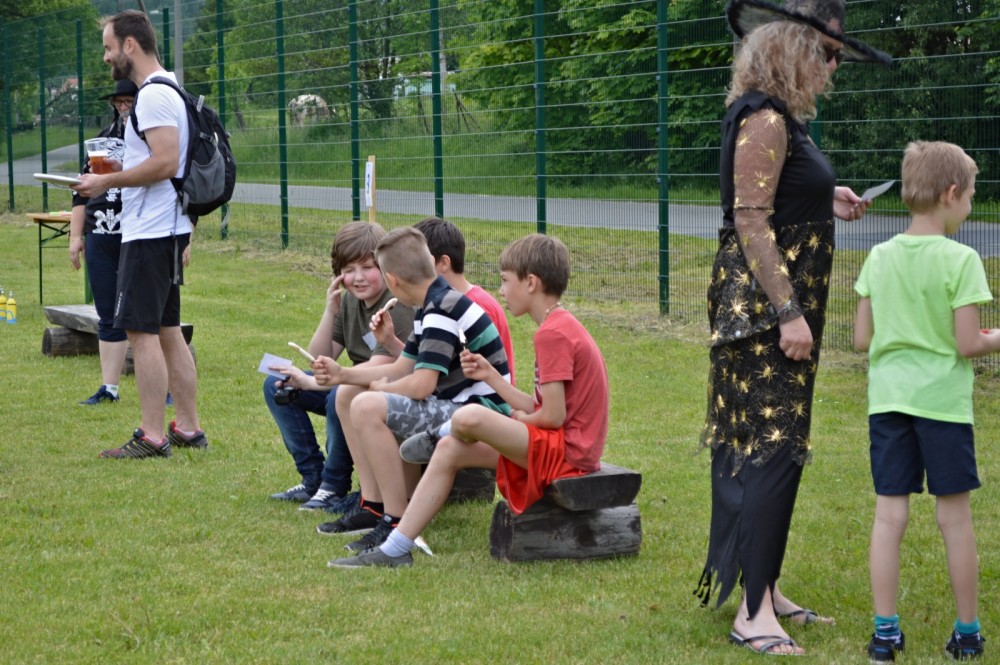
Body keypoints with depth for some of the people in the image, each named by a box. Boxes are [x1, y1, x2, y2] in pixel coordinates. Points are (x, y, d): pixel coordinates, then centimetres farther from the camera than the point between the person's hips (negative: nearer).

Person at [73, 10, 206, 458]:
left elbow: (164, 163, -25)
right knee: (167, 329, 13)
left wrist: (107, 181, -16)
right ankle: (188, 429, 16)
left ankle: (152, 436, -7)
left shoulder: (154, 95, -15)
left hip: (150, 232, -11)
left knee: (141, 330, -8)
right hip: (167, 230, 11)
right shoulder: (166, 92, 17)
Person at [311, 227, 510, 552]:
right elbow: (402, 369, 18)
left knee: (368, 408, -26)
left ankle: (397, 522, -22)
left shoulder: (443, 311, -20)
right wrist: (343, 375, 11)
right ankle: (374, 507, 14)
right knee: (349, 399, 17)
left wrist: (382, 389, -6)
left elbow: (421, 384, -26)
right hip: (457, 407, 11)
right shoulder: (432, 308, 12)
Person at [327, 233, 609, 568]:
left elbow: (553, 416, -20)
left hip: (566, 451, -11)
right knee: (449, 451, 10)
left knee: (468, 417, -27)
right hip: (555, 448, 11)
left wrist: (517, 420, -1)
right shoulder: (562, 327, 16)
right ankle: (395, 550, 7)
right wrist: (491, 376, 8)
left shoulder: (552, 334, -17)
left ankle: (436, 440, 12)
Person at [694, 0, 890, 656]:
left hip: (784, 309, 10)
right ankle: (752, 615, -11)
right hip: (763, 312, -10)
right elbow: (750, 221, -21)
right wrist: (788, 313, -23)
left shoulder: (781, 119, 15)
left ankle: (766, 590, 20)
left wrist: (826, 202, 18)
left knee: (778, 450, 13)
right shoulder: (764, 118, -15)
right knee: (771, 449, -12)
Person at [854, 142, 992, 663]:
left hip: (888, 399, 4)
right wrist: (995, 340, 8)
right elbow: (967, 344, -12)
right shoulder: (960, 260, -12)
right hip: (942, 400, -4)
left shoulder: (879, 257, 3)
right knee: (955, 517, 6)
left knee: (889, 515, 5)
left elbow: (862, 339, 6)